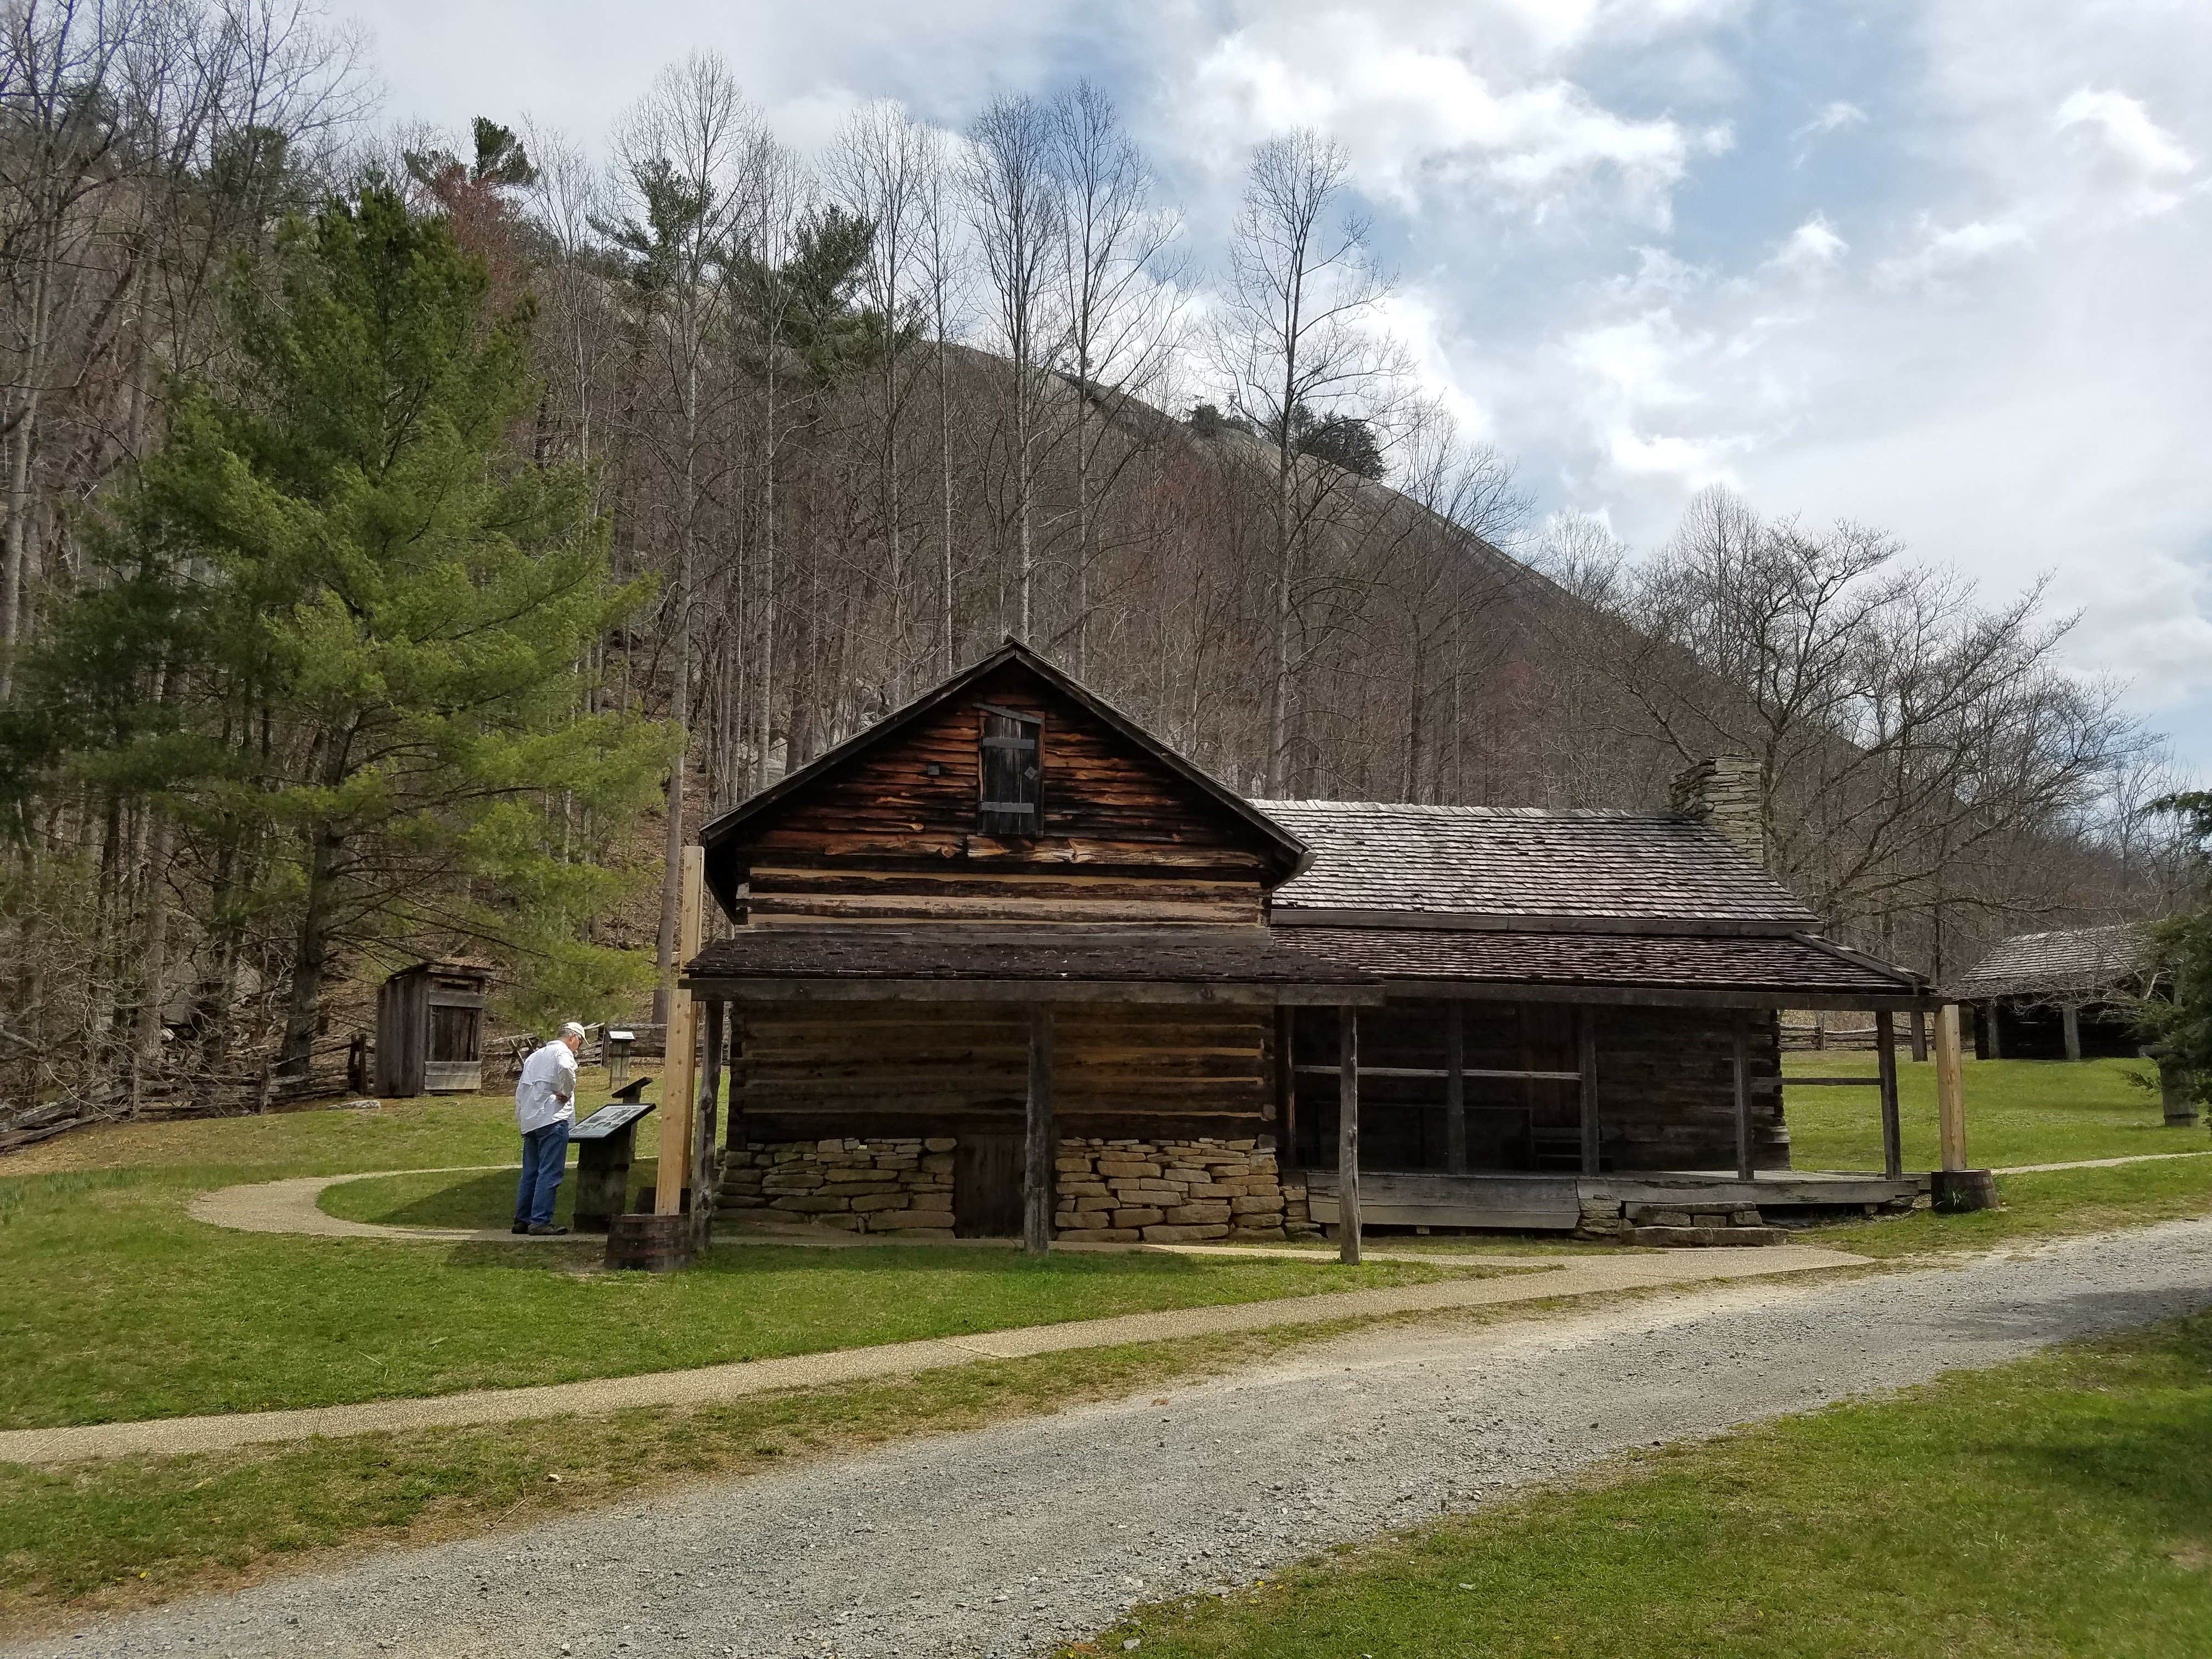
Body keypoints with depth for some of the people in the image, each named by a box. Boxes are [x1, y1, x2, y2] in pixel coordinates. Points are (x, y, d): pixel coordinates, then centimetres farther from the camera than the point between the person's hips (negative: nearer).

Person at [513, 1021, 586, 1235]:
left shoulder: (534, 1056, 24)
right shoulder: (562, 1052, -3)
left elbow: (520, 1091, 24)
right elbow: (566, 1070, -28)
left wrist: (520, 1122, 25)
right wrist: (566, 1093, -13)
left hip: (529, 1122, 9)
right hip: (552, 1119, -9)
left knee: (530, 1173, 13)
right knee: (550, 1173, -8)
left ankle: (522, 1220, 15)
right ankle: (540, 1222, -11)